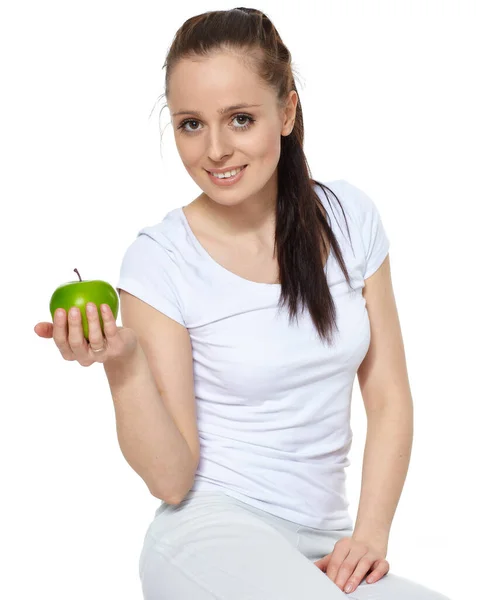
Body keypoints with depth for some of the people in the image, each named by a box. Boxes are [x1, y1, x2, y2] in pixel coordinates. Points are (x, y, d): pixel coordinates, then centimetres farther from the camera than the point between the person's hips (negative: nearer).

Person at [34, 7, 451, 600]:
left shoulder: (348, 216, 3)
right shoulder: (159, 260, -7)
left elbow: (389, 400, 7)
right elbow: (171, 479, -9)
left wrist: (370, 534, -6)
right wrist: (121, 361, -24)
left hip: (322, 546, 4)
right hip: (208, 532, -3)